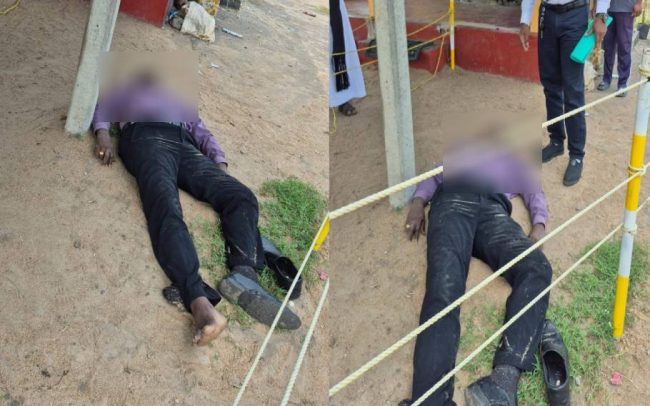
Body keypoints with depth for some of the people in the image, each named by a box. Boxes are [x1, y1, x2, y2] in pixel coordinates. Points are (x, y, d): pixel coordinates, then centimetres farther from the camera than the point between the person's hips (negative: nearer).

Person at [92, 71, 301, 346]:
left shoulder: (178, 100, 43)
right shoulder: (127, 93, 38)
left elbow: (202, 132, 29)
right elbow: (101, 107, 21)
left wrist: (220, 162, 8)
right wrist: (102, 134, -4)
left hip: (185, 145, 4)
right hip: (145, 139, -4)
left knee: (241, 195, -25)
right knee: (166, 207, -36)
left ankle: (244, 274, -49)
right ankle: (199, 299, -59)